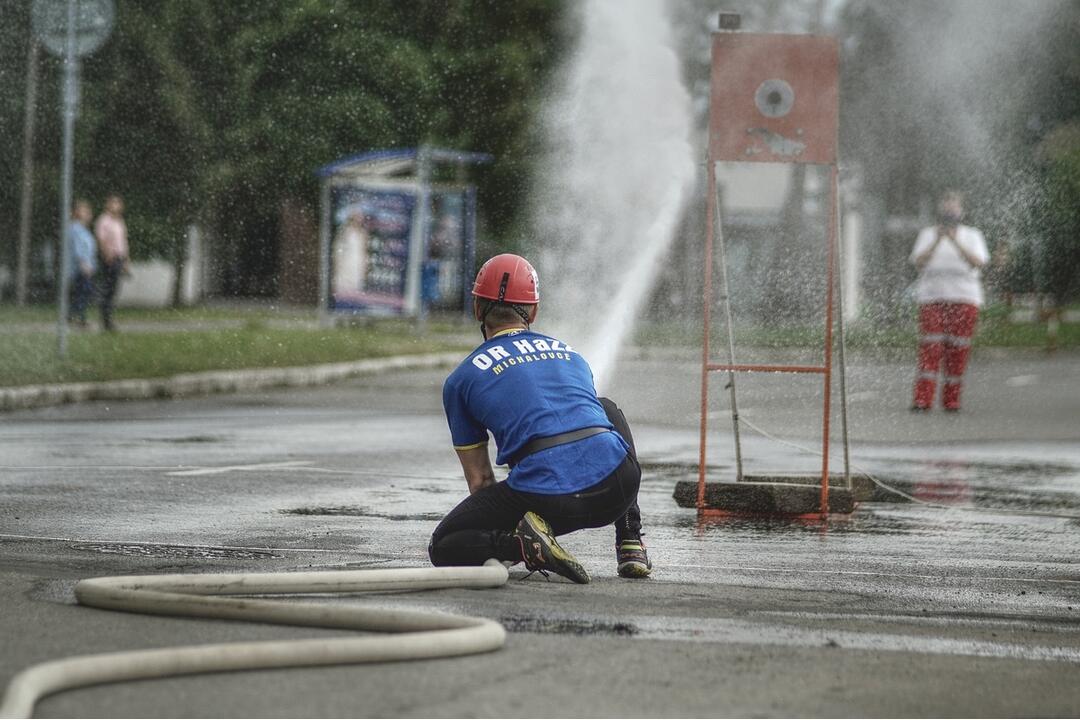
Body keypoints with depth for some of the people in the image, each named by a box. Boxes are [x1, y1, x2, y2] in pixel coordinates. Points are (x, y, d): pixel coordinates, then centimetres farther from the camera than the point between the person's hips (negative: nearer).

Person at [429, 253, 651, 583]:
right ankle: (630, 545, 29)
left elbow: (479, 479, 23)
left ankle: (518, 543, -13)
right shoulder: (570, 355, 29)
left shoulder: (462, 379, 17)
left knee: (443, 547, 16)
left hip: (545, 495, -4)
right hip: (618, 488, 4)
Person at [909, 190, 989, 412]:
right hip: (932, 296, 0)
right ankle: (922, 399, -15)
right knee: (929, 349, -11)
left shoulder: (972, 236, 10)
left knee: (958, 351, -3)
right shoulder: (927, 234, 13)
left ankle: (951, 400, 3)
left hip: (963, 296, 0)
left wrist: (956, 242, -18)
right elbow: (919, 261, -3)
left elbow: (978, 262, -7)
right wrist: (936, 241, -15)